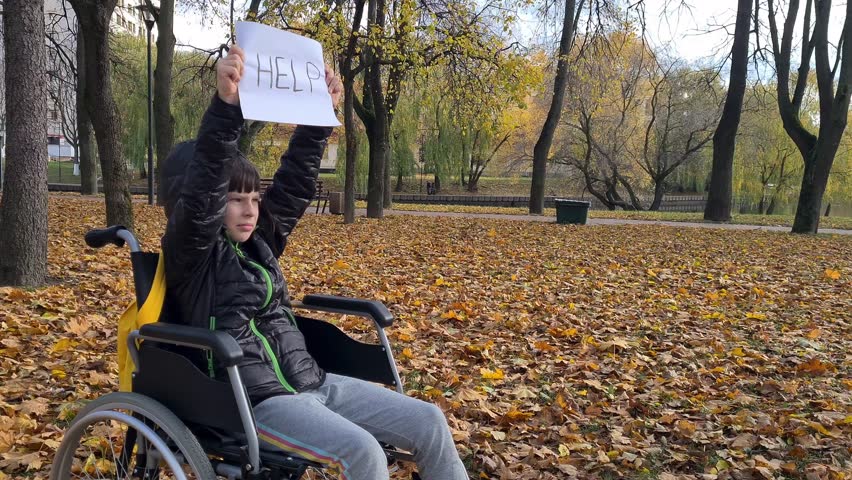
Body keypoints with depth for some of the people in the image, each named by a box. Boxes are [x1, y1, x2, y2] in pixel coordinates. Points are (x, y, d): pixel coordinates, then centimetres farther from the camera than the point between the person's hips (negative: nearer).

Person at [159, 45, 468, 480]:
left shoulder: (258, 240, 13)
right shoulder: (190, 252, -6)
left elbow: (293, 182, 12)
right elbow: (201, 186, -22)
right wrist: (226, 103, -34)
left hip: (310, 382, 7)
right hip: (254, 400, -7)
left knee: (428, 422, -3)